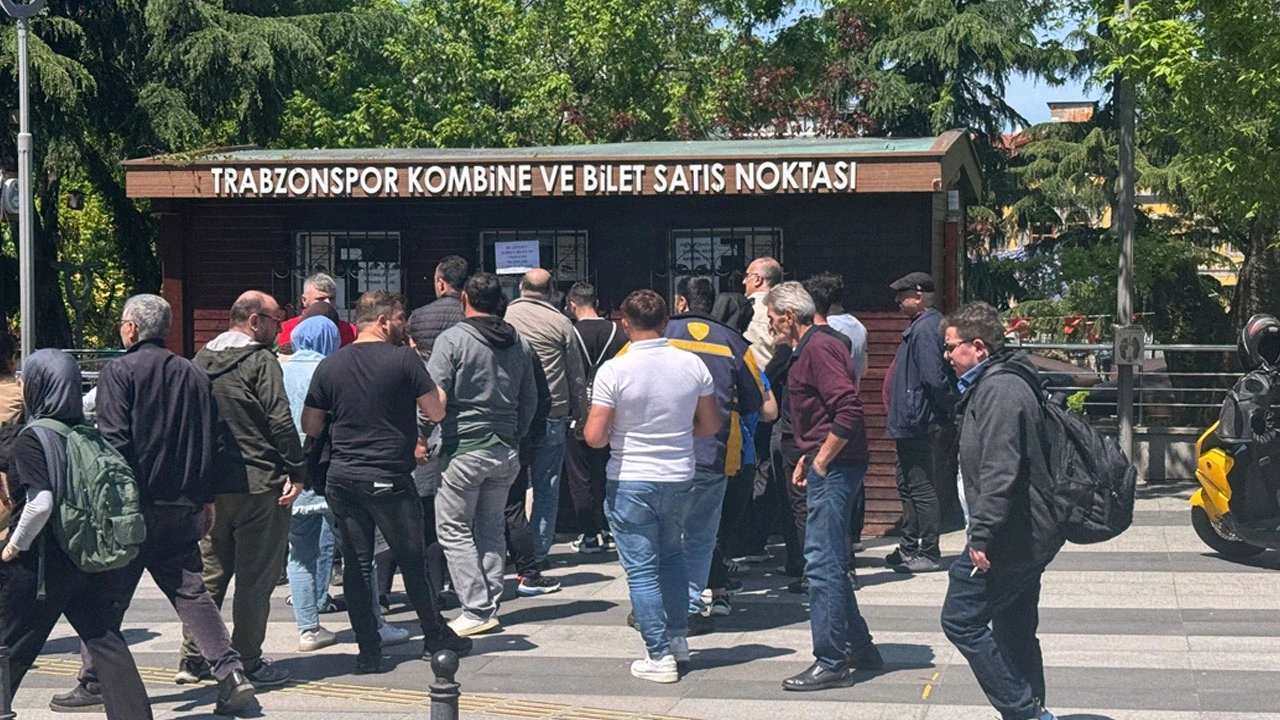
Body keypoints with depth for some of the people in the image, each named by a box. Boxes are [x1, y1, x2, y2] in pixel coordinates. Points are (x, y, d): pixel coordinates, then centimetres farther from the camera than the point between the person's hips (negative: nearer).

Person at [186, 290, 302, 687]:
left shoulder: (201, 359, 11)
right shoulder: (260, 361, -9)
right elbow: (280, 421, -15)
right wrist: (297, 472, -10)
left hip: (209, 485, 7)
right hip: (257, 483, -7)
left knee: (208, 573, 14)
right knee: (256, 576, 0)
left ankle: (193, 660, 16)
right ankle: (247, 663, 3)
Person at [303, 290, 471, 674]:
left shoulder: (329, 366, 4)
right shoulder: (404, 359, -8)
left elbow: (310, 426, 7)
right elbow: (436, 411, -4)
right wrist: (437, 386, 15)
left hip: (342, 479, 3)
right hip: (390, 479, -3)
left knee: (356, 563, 8)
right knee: (412, 560, 10)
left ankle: (369, 652, 7)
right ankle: (435, 637, 23)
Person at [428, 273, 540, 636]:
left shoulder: (452, 339, -10)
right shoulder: (519, 343, 8)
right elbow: (530, 399, 13)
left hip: (464, 449, -6)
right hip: (506, 450, 6)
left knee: (454, 529, 1)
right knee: (491, 527, 15)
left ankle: (477, 610, -4)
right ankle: (490, 604, 15)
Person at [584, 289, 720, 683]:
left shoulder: (614, 371, -15)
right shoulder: (693, 365, -4)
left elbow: (595, 437, -16)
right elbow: (711, 424, 5)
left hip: (630, 482, -4)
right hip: (679, 478, 4)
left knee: (642, 569, 3)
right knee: (672, 554, 25)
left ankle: (659, 655, 4)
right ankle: (678, 637, 28)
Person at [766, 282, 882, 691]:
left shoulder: (819, 347, -15)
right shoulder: (808, 349, 17)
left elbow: (848, 412, -25)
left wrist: (820, 462, -18)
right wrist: (807, 458, 17)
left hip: (834, 470, -11)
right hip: (826, 467, 11)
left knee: (822, 564, -8)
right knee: (830, 562, 16)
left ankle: (831, 663, -3)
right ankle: (859, 649, 24)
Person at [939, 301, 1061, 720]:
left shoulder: (1000, 389, -17)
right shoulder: (997, 383, 17)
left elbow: (999, 472, -25)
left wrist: (982, 536, -24)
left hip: (1009, 537, -11)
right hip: (1030, 536, 11)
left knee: (961, 620, -5)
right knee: (1015, 632, 15)